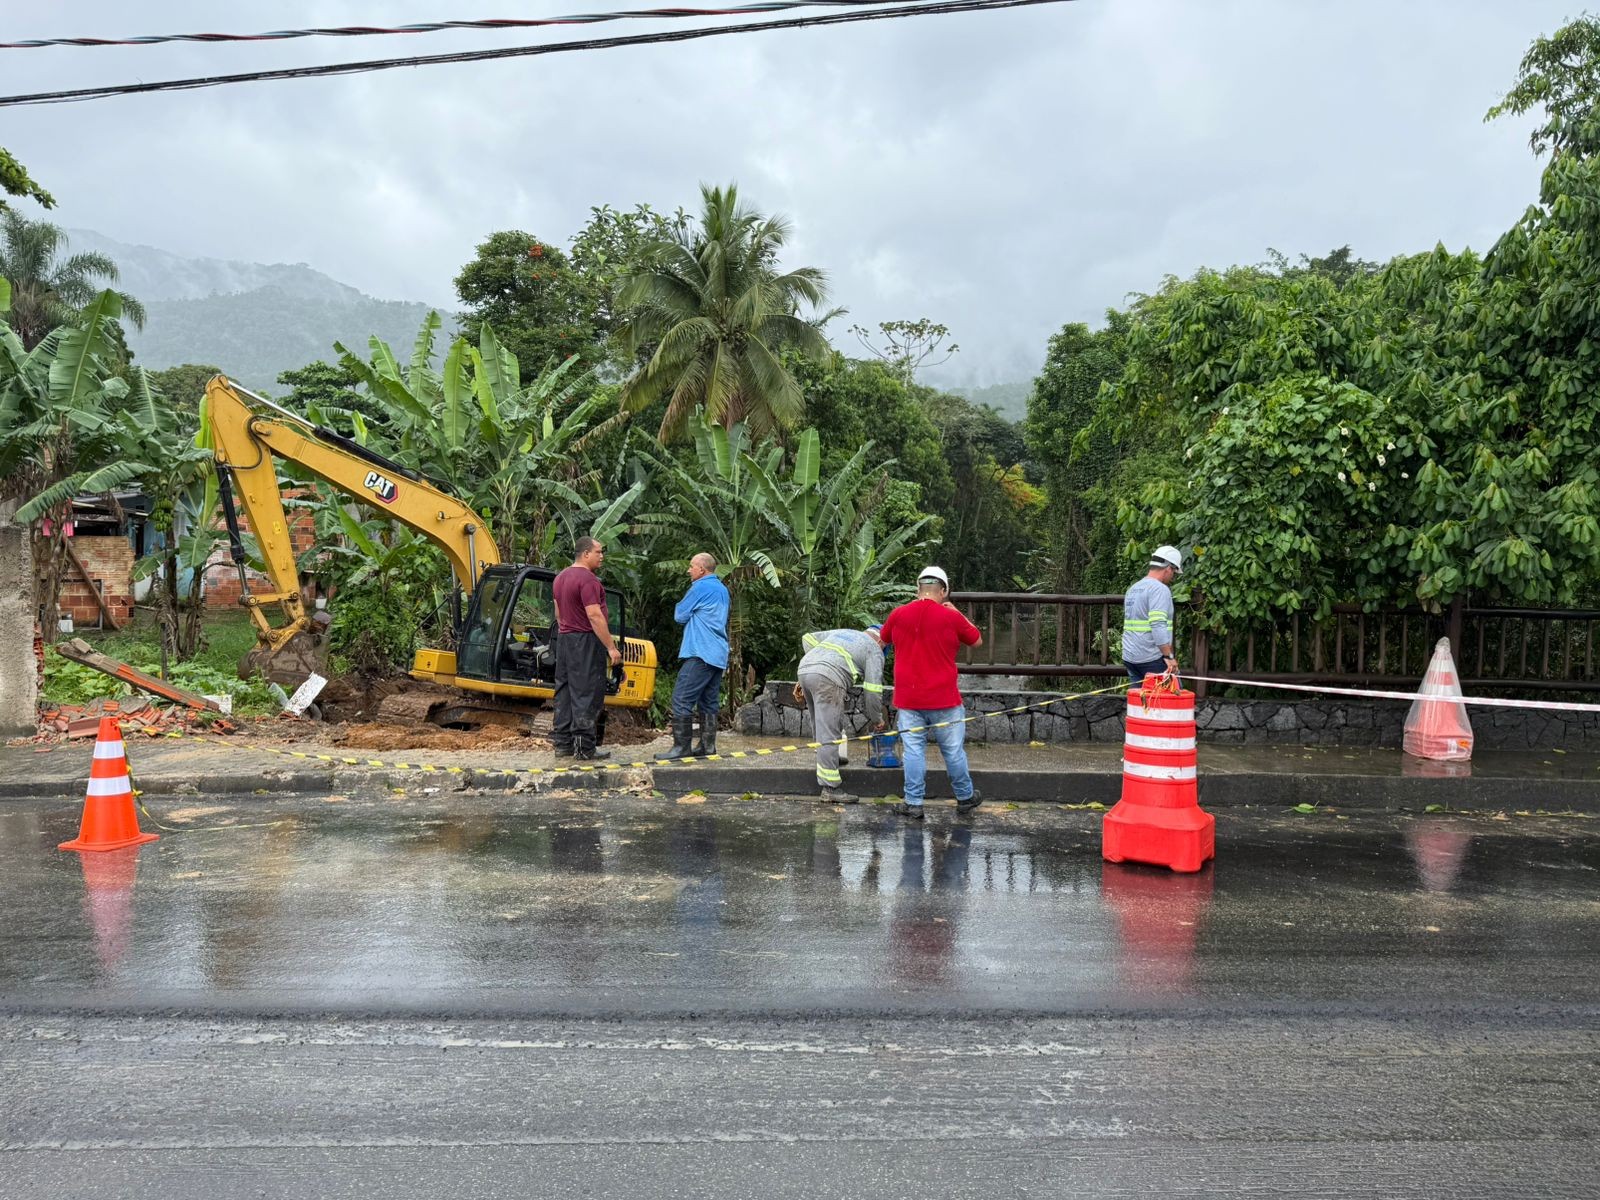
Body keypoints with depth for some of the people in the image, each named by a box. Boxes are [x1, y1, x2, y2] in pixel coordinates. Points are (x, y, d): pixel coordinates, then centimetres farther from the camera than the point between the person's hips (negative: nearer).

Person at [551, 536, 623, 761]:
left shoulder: (561, 577, 14)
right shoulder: (588, 579, -16)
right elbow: (595, 616, -21)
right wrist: (611, 647, -19)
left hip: (564, 640, 9)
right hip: (586, 641, -9)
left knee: (565, 691, 12)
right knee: (587, 694, -5)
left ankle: (562, 743, 16)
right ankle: (584, 748, -4)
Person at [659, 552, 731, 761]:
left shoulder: (700, 588, -8)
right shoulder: (722, 589, 19)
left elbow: (680, 616, -3)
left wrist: (680, 606, 15)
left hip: (700, 653, -9)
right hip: (718, 655, 9)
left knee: (682, 699, -8)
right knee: (708, 702, 11)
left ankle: (681, 746, -11)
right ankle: (708, 745, 11)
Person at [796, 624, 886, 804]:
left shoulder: (841, 632, 33)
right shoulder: (874, 649, 13)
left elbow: (808, 639, 29)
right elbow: (872, 689, 6)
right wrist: (876, 719, 18)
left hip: (804, 668, 7)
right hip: (828, 679, -7)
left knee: (820, 725, 23)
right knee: (829, 735, -7)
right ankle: (830, 788, -6)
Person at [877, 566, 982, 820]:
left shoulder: (898, 615, -2)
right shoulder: (951, 617, -9)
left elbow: (883, 640, 19)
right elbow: (977, 640, 7)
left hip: (908, 700, 2)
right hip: (944, 700, -1)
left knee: (913, 751, 5)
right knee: (953, 751, 11)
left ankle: (913, 803, 6)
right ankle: (965, 797, 26)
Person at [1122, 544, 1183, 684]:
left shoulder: (1133, 589, 17)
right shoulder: (1160, 589, -11)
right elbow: (1158, 625, -21)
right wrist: (1169, 656, -19)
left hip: (1130, 657, 8)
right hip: (1152, 658, -8)